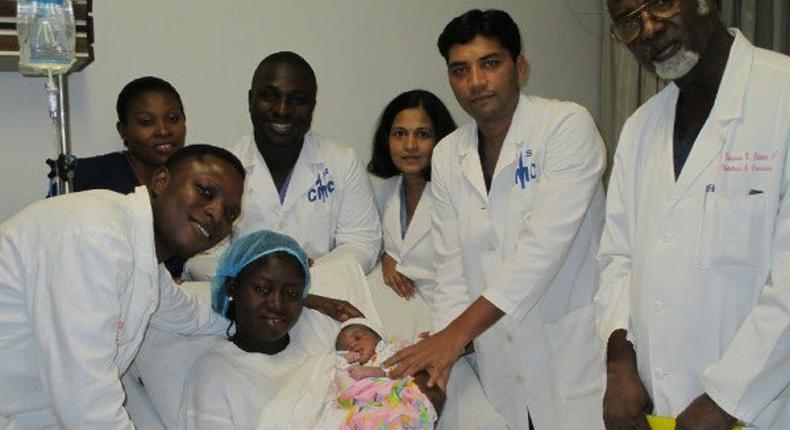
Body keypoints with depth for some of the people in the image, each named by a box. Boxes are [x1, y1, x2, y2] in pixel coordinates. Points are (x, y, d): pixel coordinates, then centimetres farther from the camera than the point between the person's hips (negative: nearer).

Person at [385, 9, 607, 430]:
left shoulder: (567, 125, -12)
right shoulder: (447, 156, 4)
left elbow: (545, 243, -21)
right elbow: (452, 268, 5)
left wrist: (459, 332, -23)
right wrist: (442, 350, -7)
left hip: (573, 346, -4)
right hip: (497, 357, 4)